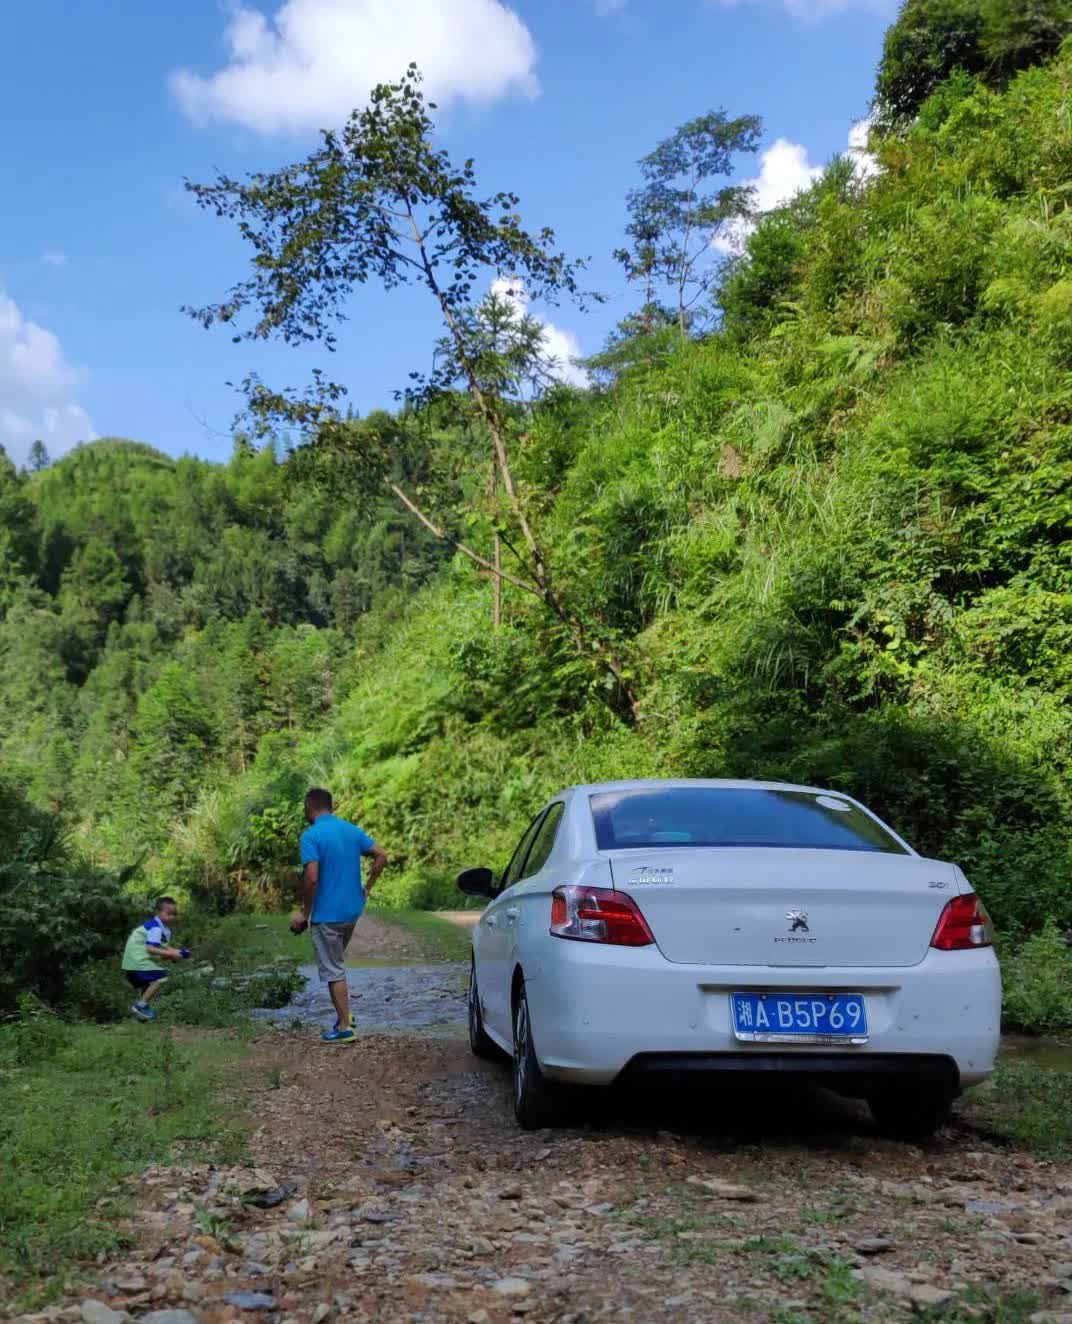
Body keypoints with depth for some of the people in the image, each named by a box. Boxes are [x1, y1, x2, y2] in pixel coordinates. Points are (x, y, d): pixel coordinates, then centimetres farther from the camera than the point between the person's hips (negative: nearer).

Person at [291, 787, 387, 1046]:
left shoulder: (311, 835, -15)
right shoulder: (351, 830, 6)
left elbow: (312, 878, -22)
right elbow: (381, 856, 5)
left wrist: (305, 913, -11)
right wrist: (367, 889, 11)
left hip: (327, 914, -7)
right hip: (352, 909, 7)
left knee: (333, 971, 3)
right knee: (337, 963, 25)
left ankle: (345, 1027, 7)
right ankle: (344, 1013, 26)